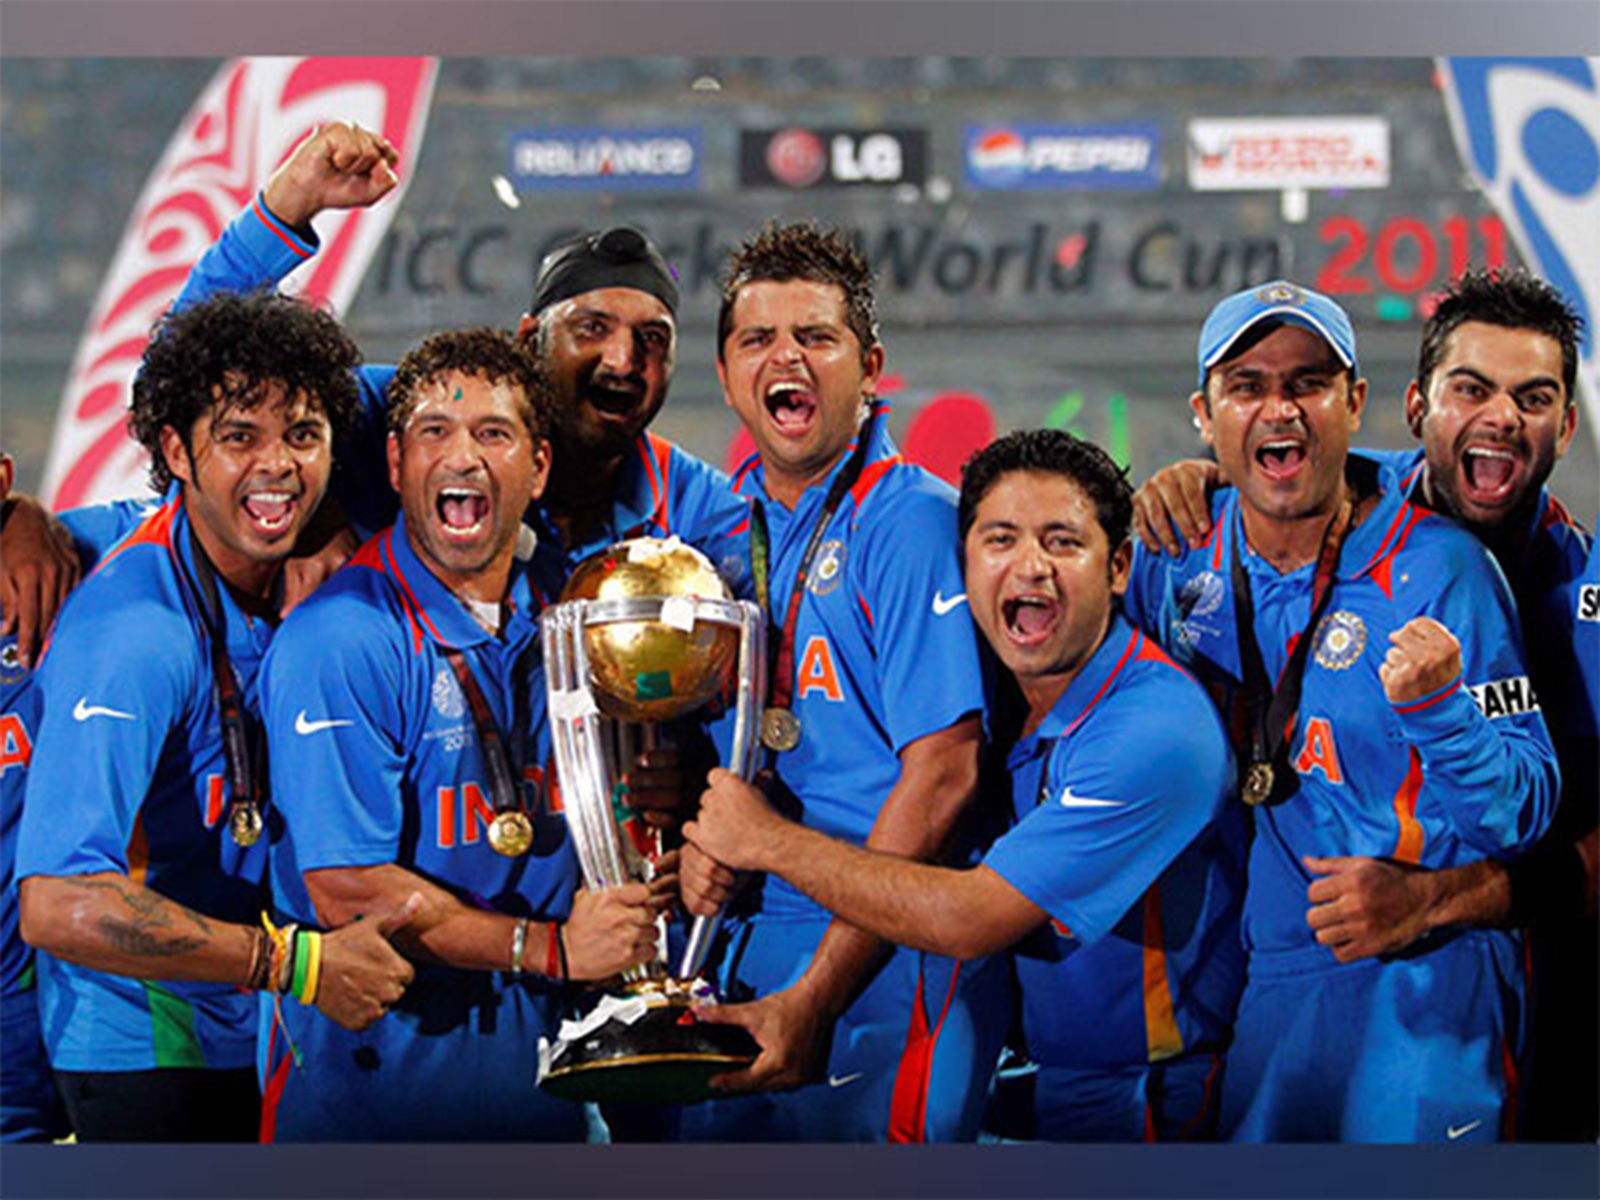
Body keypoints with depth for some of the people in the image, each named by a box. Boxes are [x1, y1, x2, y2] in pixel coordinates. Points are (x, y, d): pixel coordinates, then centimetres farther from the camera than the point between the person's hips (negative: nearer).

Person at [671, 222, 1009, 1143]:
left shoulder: (911, 521, -8)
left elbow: (942, 772, -15)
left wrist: (812, 998, -17)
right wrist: (698, 839, -3)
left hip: (884, 963, -6)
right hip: (748, 951, 6)